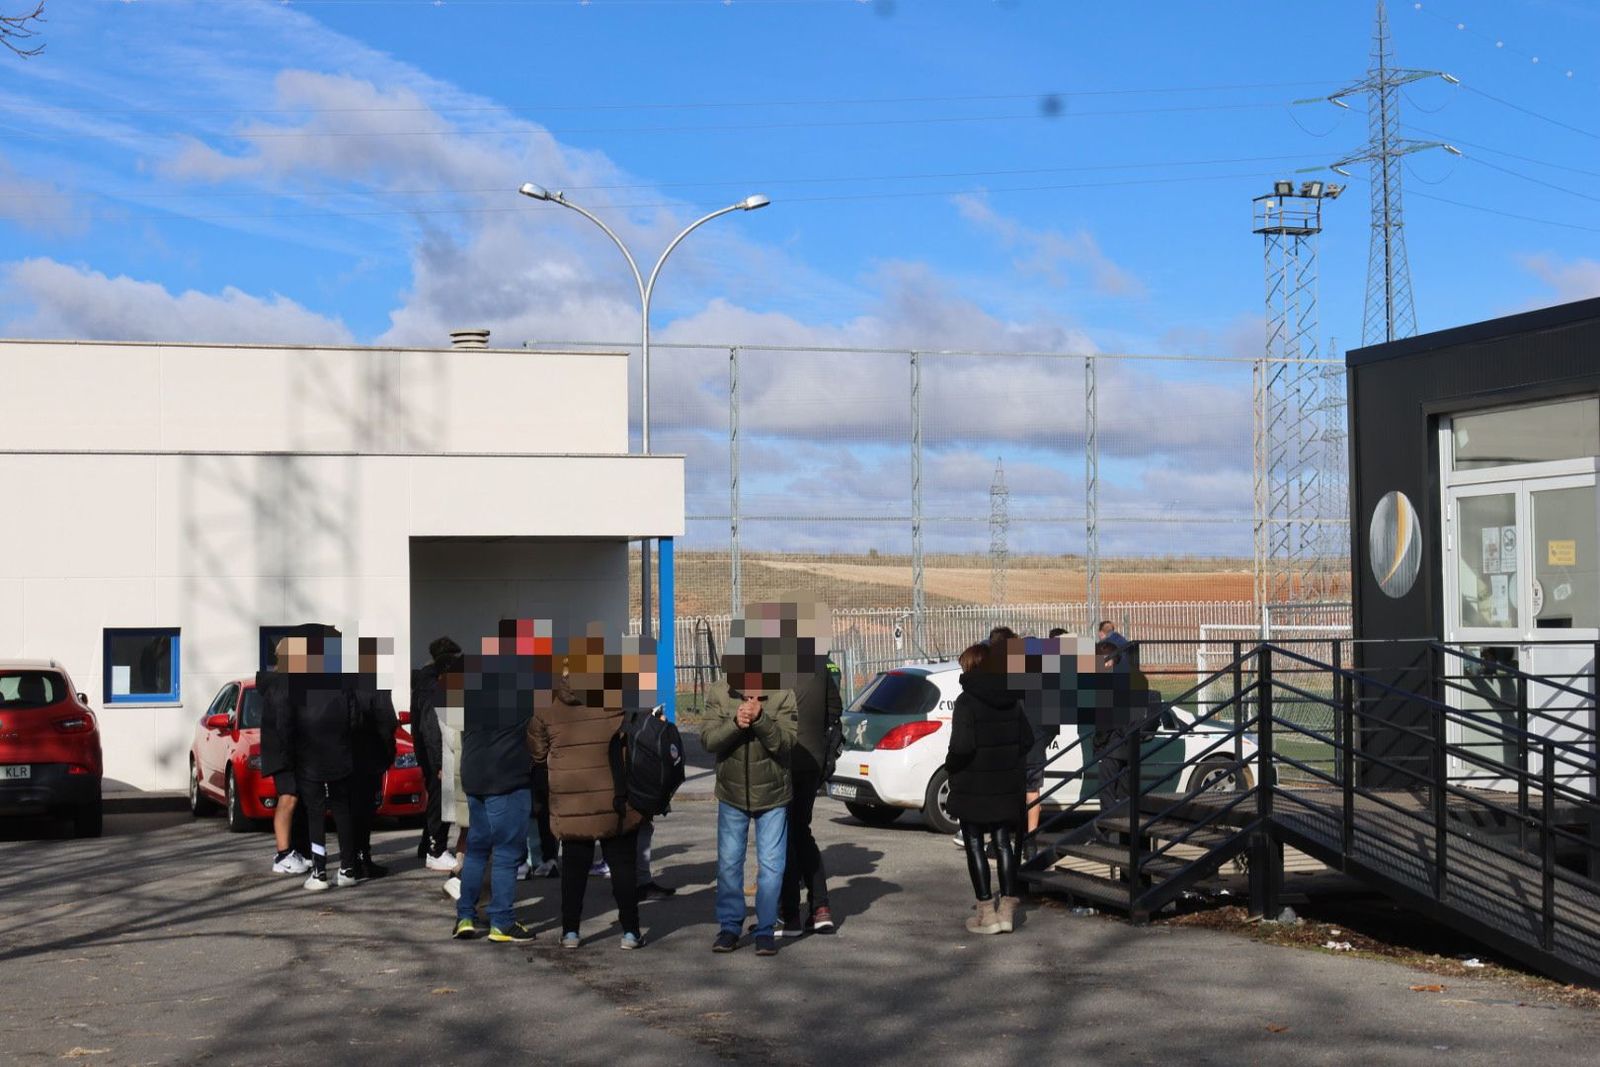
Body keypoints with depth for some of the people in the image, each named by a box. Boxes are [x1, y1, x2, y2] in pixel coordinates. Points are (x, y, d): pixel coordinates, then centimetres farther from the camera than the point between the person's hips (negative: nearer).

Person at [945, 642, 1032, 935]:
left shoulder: (967, 701, -16)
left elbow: (962, 746, -23)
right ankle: (1007, 909, 13)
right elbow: (1027, 739, 6)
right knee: (1004, 843, 13)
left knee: (975, 845, 4)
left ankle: (987, 913, 3)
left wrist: (951, 766, -6)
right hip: (1007, 786, 6)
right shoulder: (1011, 700, 4)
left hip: (973, 786, -6)